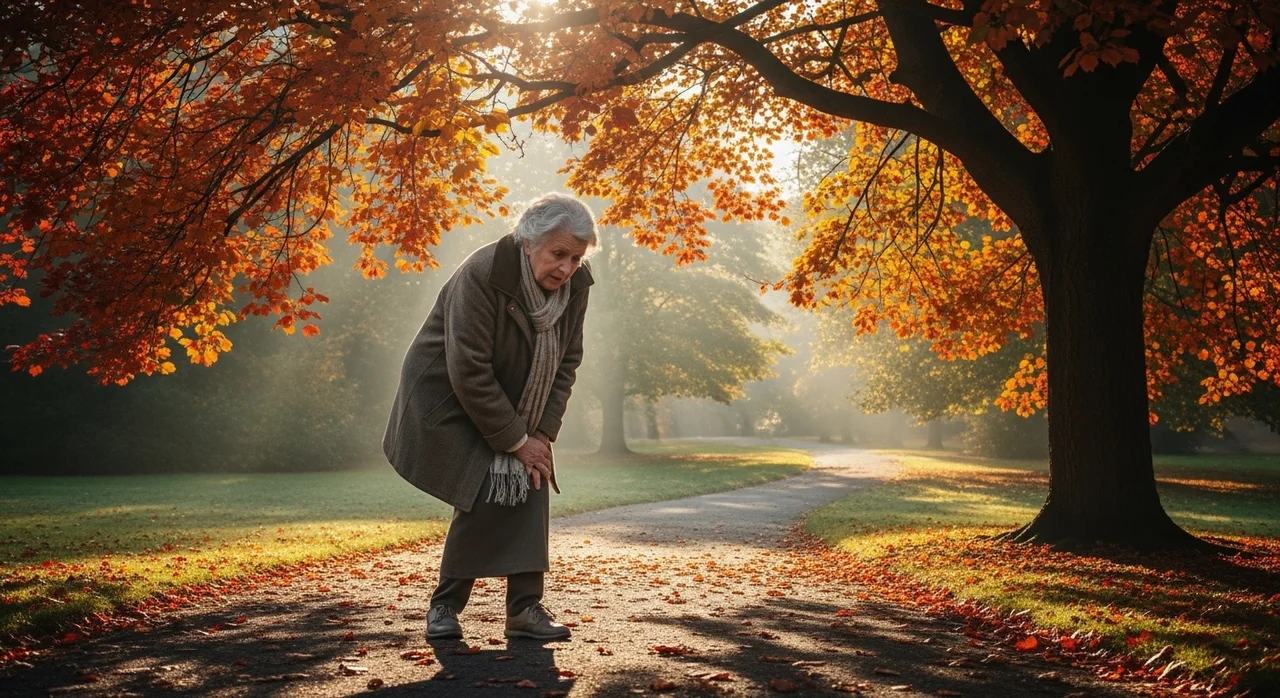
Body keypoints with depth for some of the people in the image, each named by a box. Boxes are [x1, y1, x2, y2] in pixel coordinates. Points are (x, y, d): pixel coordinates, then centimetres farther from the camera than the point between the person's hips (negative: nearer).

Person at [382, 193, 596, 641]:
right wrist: (516, 441, -22)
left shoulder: (575, 285, -10)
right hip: (447, 400, -6)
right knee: (486, 496, -17)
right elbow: (468, 372, -28)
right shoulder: (483, 276, -29)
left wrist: (542, 433, -10)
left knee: (532, 486, -6)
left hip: (514, 408, 6)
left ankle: (525, 608, 1)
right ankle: (445, 605, 1)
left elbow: (566, 363, 0)